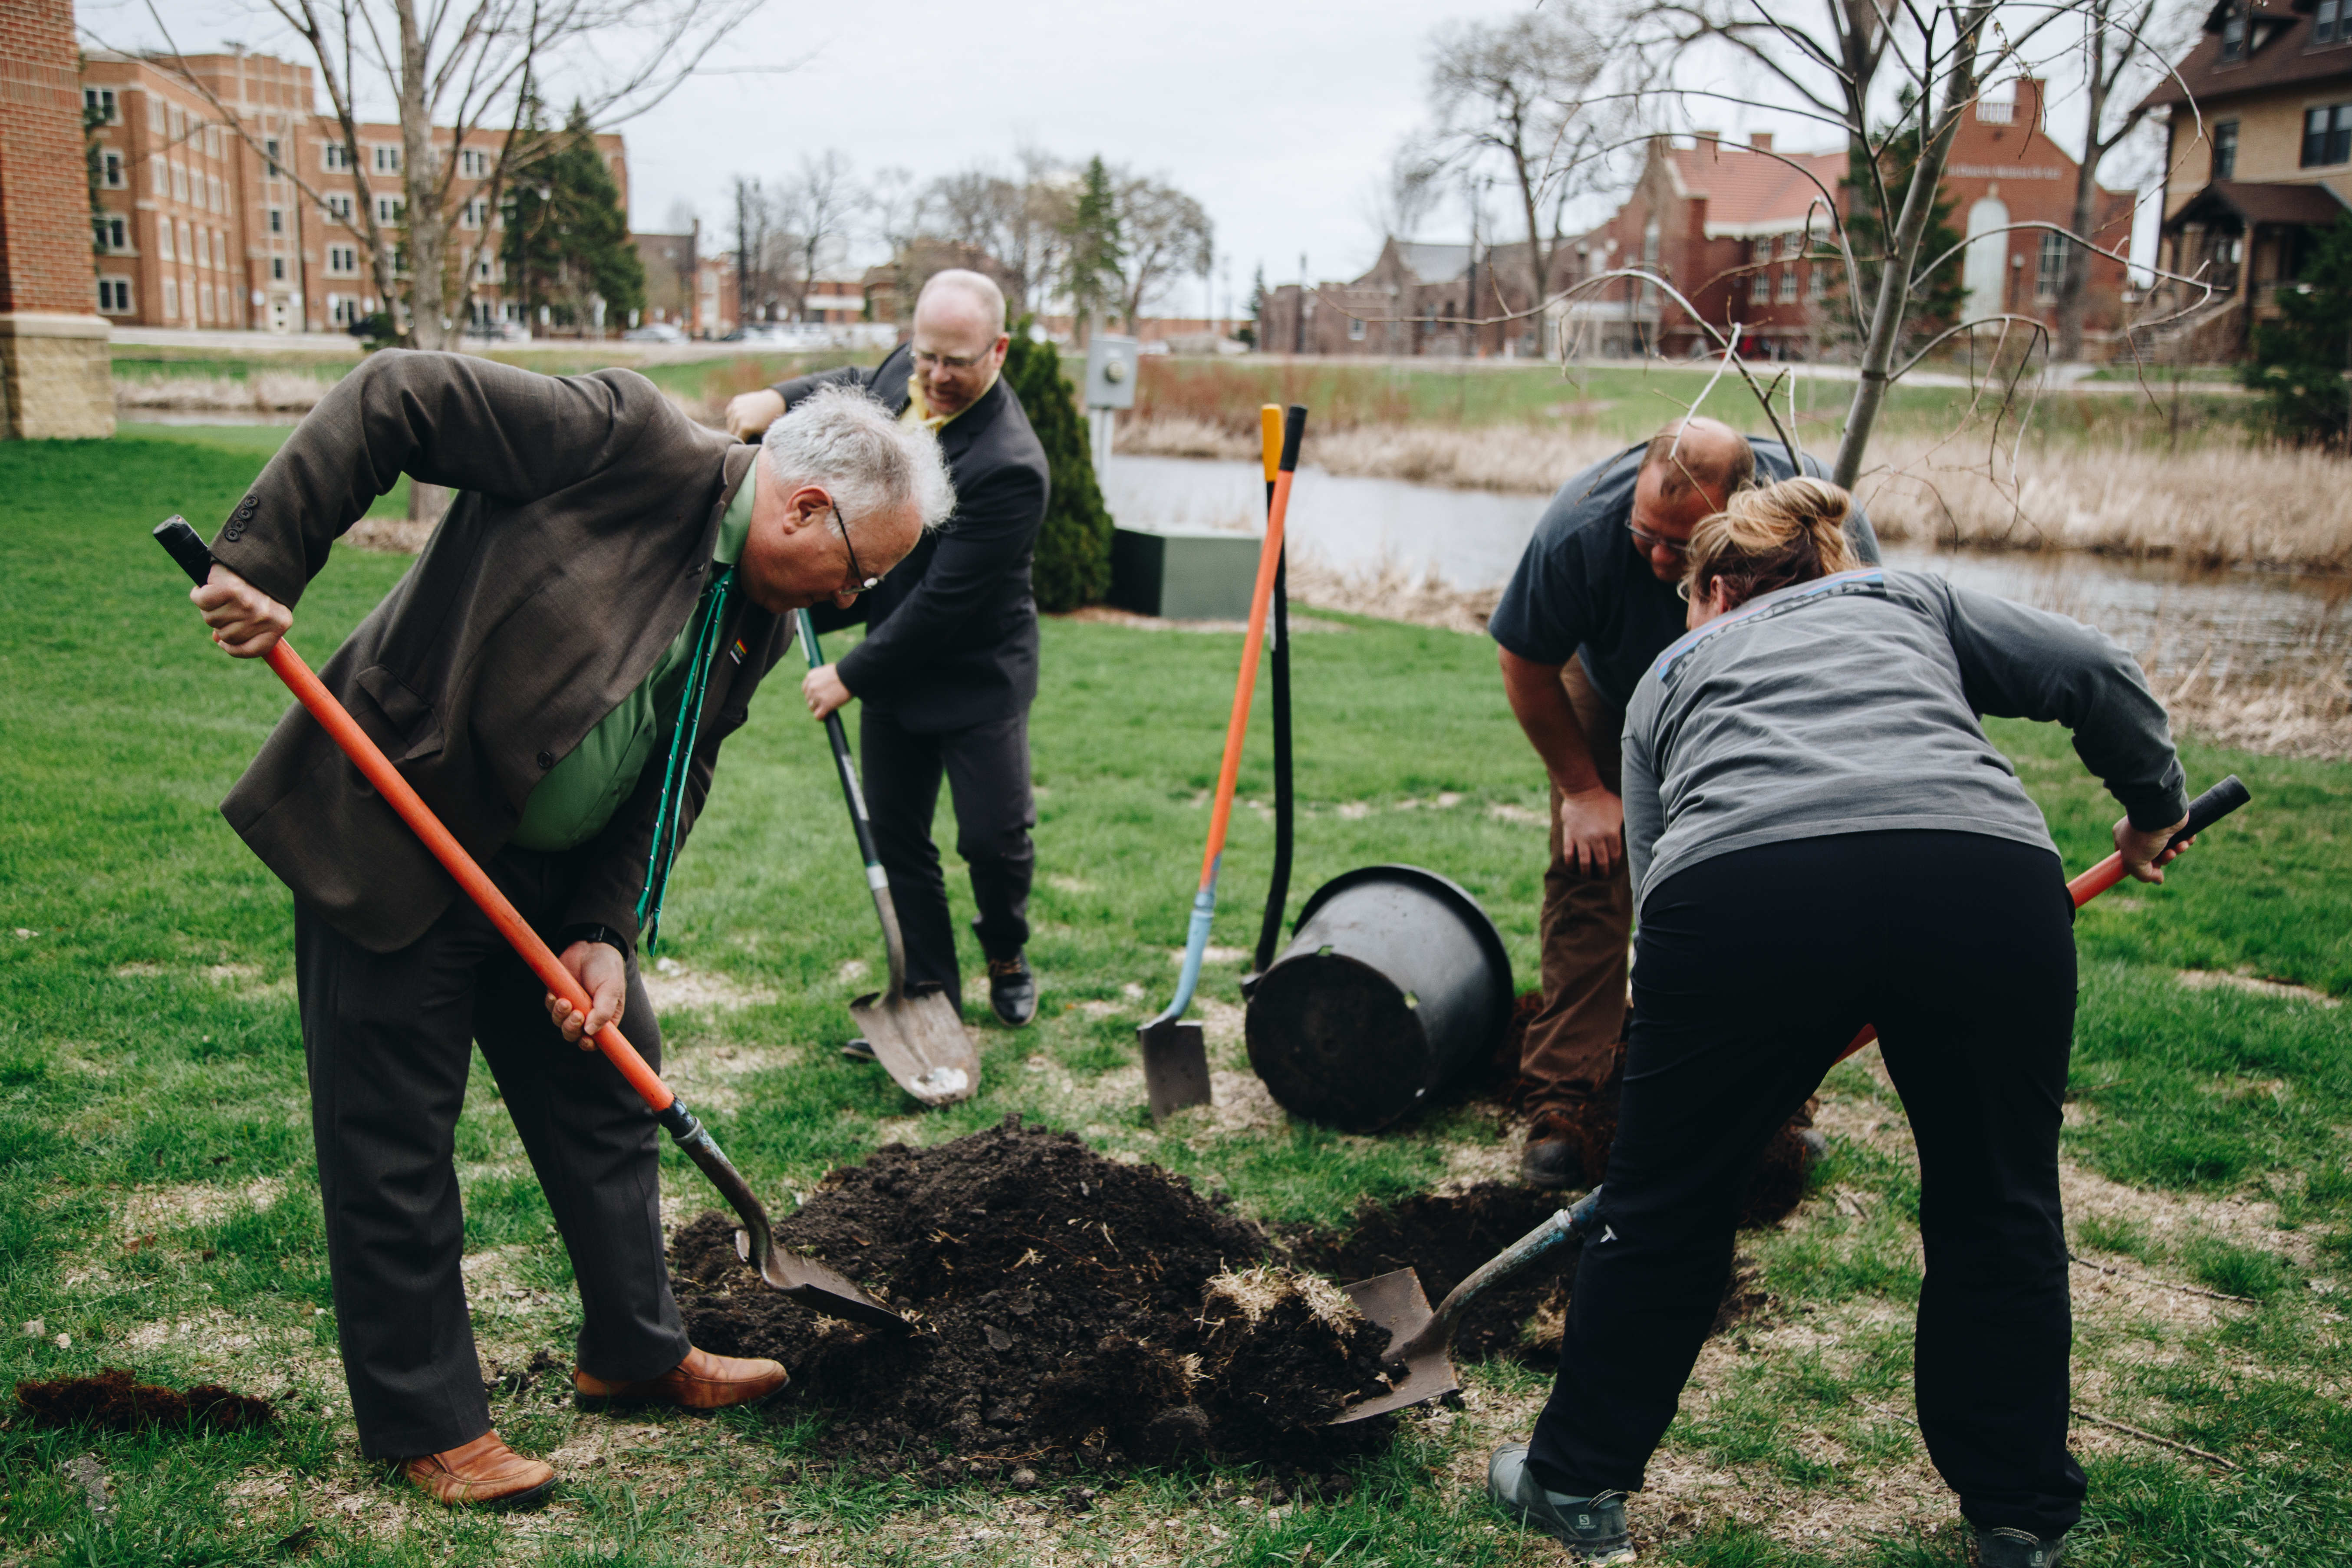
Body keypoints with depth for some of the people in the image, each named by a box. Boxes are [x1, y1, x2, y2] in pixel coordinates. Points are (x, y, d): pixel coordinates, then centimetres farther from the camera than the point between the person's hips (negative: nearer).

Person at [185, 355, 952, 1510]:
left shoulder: (763, 617, 1)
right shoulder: (624, 438, -21)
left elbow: (673, 784, 2)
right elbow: (392, 400, -21)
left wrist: (605, 931, -8)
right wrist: (264, 559, -27)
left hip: (554, 872, 8)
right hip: (391, 839, -8)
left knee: (608, 1095, 16)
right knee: (394, 1143, 3)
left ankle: (635, 1350, 34)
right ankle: (425, 1422, 19)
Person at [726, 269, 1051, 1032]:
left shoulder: (1008, 466, -28)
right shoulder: (906, 370, -4)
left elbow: (945, 602, -27)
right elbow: (858, 385, 23)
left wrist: (851, 675, -19)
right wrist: (780, 397, 3)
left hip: (973, 678, -7)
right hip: (892, 659, 7)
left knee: (994, 837, 2)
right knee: (896, 834, 10)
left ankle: (1006, 954, 33)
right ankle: (930, 990, 23)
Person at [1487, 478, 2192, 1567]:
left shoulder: (1673, 672, 34)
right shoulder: (1914, 602, 35)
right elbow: (2097, 675, 21)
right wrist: (2155, 809, 39)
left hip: (1742, 892, 0)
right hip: (1986, 876, 1)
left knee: (1665, 1206, 18)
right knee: (1999, 1212, 22)